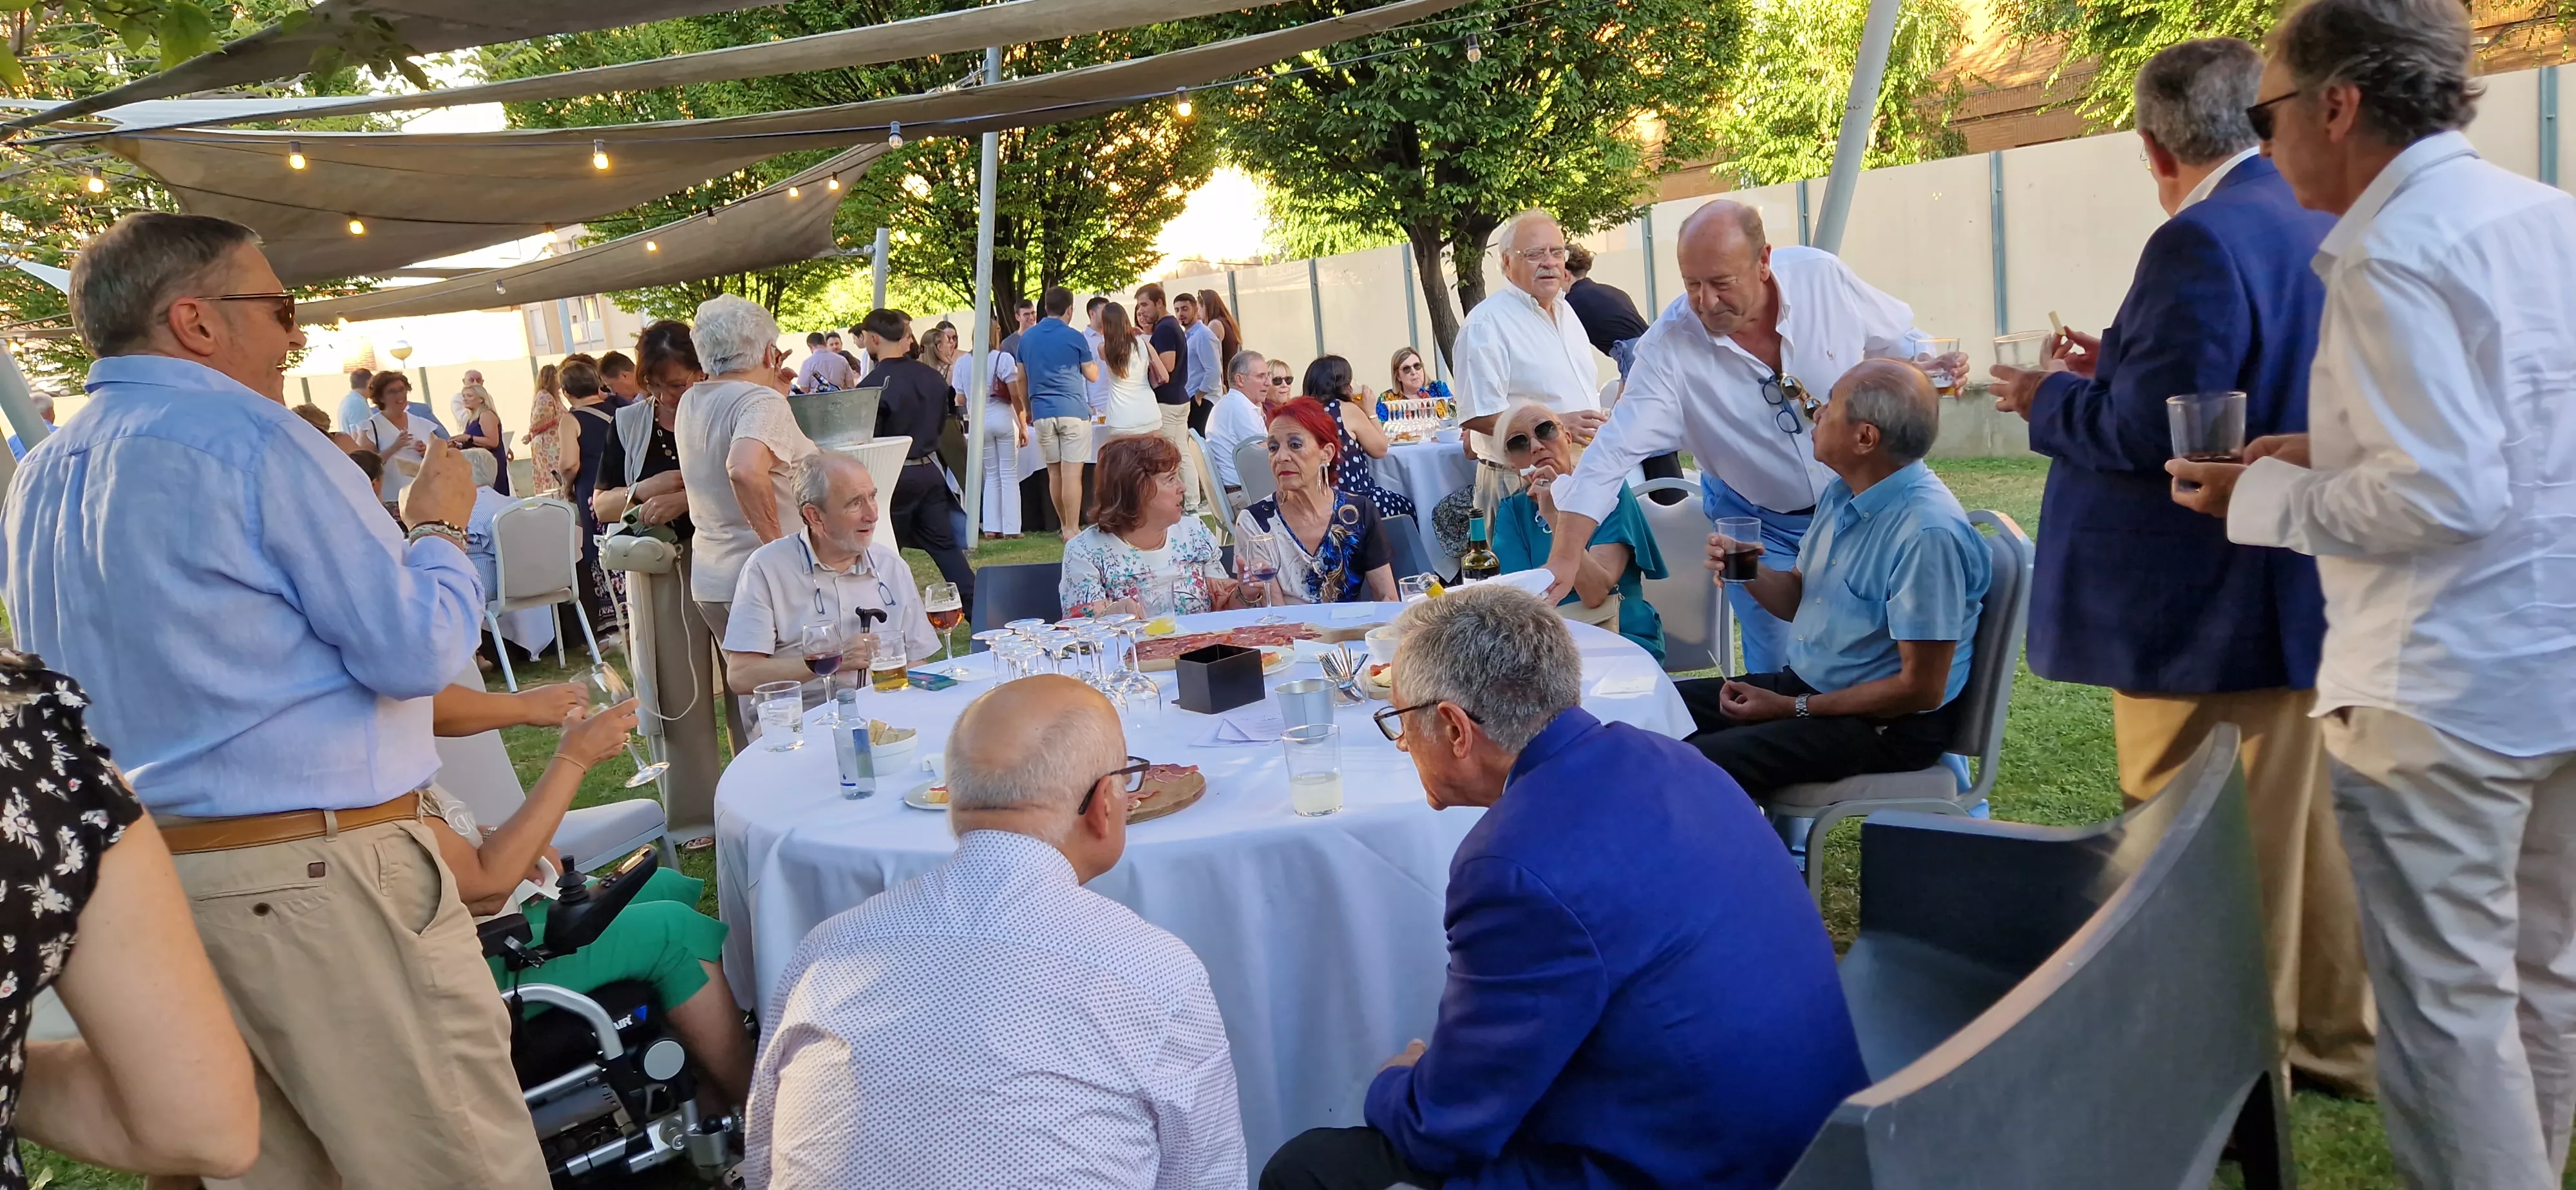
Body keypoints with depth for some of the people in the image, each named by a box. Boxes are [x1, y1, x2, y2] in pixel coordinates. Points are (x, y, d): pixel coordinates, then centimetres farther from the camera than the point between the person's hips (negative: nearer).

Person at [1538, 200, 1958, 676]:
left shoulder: (1822, 275, -18)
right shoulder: (1669, 346, -25)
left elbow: (1895, 336, 2)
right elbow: (1616, 449, -29)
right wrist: (1566, 556, -36)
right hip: (1758, 526, -2)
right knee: (1778, 672, -1)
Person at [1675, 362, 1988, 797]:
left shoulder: (1929, 532, -25)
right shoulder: (1841, 493, 4)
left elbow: (1920, 689, -22)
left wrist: (1792, 708, -16)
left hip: (1890, 724, -9)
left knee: (1700, 765, -27)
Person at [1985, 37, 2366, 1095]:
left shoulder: (2201, 241, -20)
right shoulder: (2328, 226, 8)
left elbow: (2149, 429, -25)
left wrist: (2048, 400, -7)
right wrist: (2118, 366, 11)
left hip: (2206, 606, -9)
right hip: (2306, 589, 9)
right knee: (2299, 823, 20)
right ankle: (2333, 1039, 34)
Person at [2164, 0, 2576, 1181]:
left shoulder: (2389, 253, -17)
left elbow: (2444, 495, -23)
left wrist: (2266, 498, -11)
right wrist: (2336, 450, 11)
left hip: (2441, 694, -9)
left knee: (2446, 1003, 2)